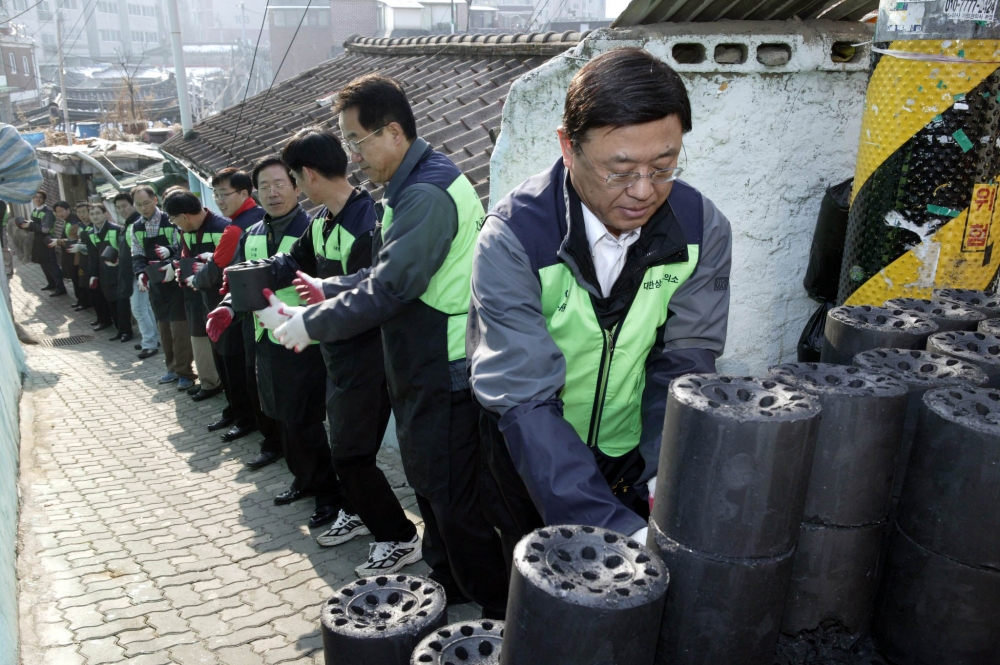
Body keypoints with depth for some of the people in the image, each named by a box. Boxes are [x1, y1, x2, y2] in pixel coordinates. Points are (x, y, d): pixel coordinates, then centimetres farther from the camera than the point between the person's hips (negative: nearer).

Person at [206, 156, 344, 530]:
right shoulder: (250, 236, 10)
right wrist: (227, 308, -7)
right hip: (266, 343, 8)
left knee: (304, 422, -2)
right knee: (283, 419, 18)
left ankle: (329, 494, 14)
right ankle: (305, 480, 36)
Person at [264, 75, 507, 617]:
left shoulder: (427, 195, -22)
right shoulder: (412, 185, 12)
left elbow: (388, 291, -25)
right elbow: (386, 270, 18)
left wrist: (311, 324, -14)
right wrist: (328, 289, 8)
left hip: (445, 374, -10)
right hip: (424, 369, 10)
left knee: (455, 501, 1)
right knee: (430, 487, 22)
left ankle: (496, 614, 17)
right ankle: (445, 585, 40)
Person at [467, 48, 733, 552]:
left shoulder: (703, 230, -15)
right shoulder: (513, 239, -28)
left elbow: (683, 364, -12)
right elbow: (523, 401, -32)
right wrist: (616, 526, -41)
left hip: (635, 466, 3)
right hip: (531, 466, -2)